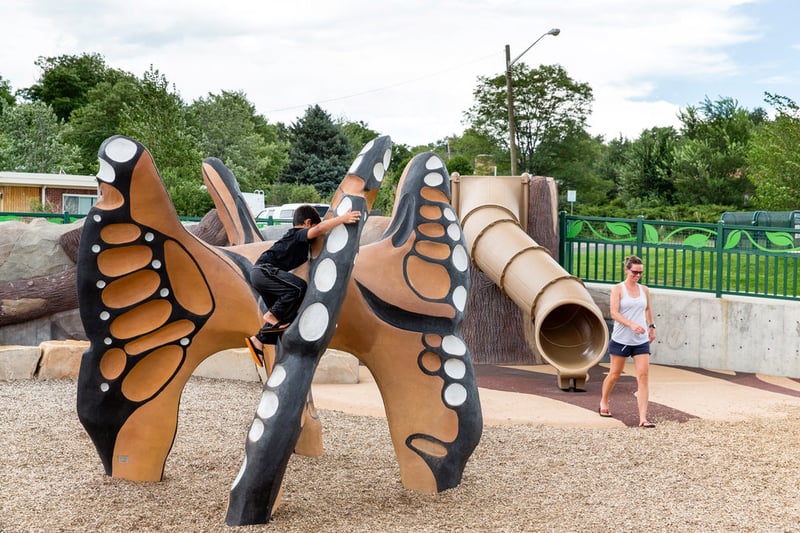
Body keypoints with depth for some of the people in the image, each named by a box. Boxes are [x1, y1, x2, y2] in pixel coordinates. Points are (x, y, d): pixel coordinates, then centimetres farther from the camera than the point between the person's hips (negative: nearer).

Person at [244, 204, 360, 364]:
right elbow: (318, 230, -28)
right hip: (264, 270, -10)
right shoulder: (299, 234, -6)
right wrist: (342, 218, -28)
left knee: (287, 314, 12)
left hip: (259, 273, 10)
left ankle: (258, 340, 14)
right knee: (299, 286, -26)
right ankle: (272, 315, -13)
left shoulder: (294, 235, 24)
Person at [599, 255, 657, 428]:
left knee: (643, 376, -8)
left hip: (641, 341, 3)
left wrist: (651, 326, 23)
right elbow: (614, 313, -14)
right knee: (615, 373, 10)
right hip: (621, 339, -3)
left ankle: (643, 418, -11)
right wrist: (632, 324, -25)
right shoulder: (618, 289, -5)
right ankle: (604, 402, 38)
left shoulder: (644, 290, 8)